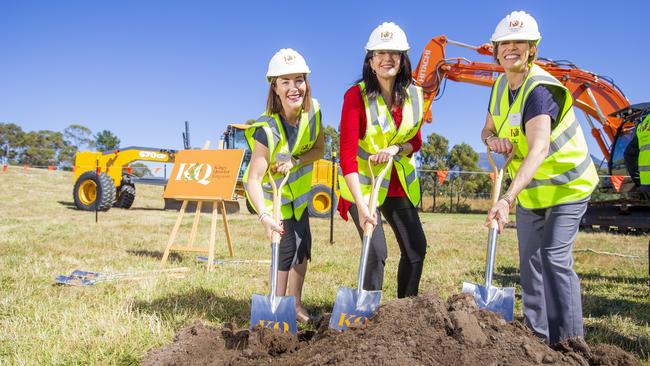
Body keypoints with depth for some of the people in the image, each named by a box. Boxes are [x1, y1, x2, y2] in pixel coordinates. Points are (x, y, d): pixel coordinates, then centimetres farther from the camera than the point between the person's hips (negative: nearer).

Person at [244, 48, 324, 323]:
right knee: (287, 248, -6)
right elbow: (253, 179, -41)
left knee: (303, 247, 13)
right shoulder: (268, 129, -36)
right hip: (271, 192, -6)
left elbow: (319, 149, -8)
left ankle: (296, 304, 30)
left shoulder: (313, 109, -19)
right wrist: (264, 216, -57)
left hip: (297, 189, 6)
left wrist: (295, 161, -27)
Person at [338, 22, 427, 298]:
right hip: (363, 185, -5)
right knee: (376, 252, -12)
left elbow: (416, 141, 8)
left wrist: (396, 148, -17)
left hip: (400, 184, 6)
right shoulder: (356, 95, -18)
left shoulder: (414, 95, -3)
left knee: (416, 249, 8)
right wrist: (361, 205, -32)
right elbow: (347, 153, -25)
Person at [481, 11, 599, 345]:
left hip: (566, 186, -8)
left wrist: (507, 198, -52)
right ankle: (537, 335, 22)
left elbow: (539, 148, -42)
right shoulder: (500, 86, -1)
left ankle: (568, 340, -4)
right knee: (529, 261, 10)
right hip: (530, 190, 8)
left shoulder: (540, 89, -27)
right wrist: (492, 139, -17)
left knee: (555, 257, -17)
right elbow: (487, 129, 10)